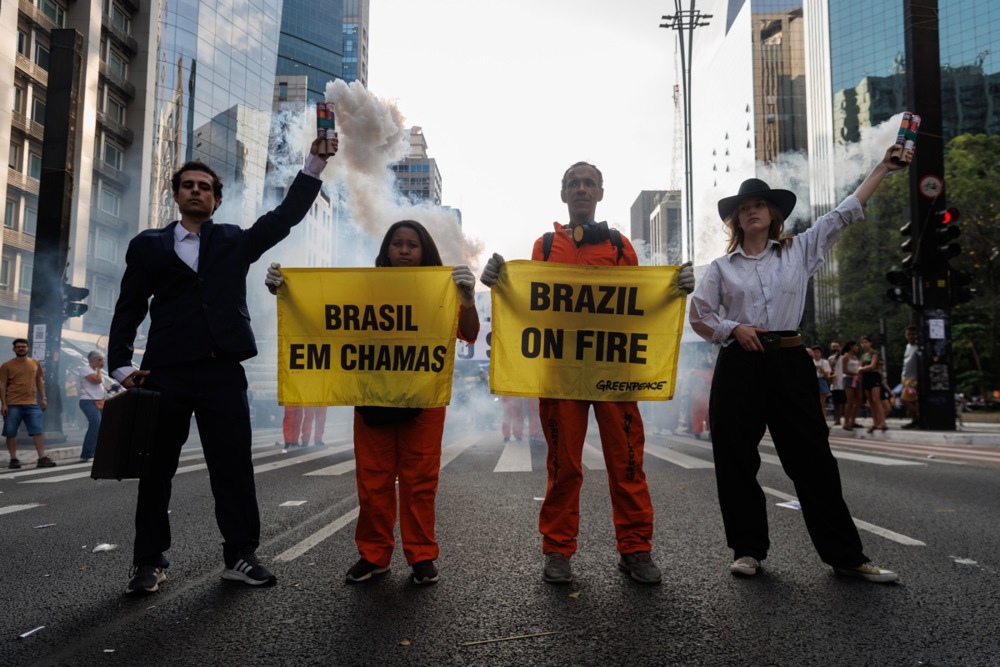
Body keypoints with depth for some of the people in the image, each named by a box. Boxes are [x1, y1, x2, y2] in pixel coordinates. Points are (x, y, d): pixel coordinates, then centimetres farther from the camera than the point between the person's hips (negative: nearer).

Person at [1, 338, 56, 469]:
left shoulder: (35, 363, 10)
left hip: (32, 404, 2)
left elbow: (40, 381, 15)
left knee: (39, 430, -3)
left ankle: (42, 458, -2)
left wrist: (43, 398, 9)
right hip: (12, 404, -2)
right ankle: (13, 459, 12)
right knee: (11, 433, 2)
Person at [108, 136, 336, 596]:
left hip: (223, 372, 0)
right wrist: (121, 365, 0)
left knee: (233, 467, 1)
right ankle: (150, 561, 18)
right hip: (165, 372, 0)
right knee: (156, 468, 6)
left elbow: (287, 215, 5)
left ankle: (240, 556, 10)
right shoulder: (148, 245, 13)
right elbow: (128, 310, 10)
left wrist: (315, 161, -4)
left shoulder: (236, 241, 14)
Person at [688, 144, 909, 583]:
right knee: (737, 460, 3)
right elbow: (699, 316, 8)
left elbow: (844, 214, 9)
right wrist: (734, 328, -8)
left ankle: (845, 555, 12)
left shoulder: (800, 250, 9)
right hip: (739, 366, 0)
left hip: (789, 362, 0)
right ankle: (748, 549, 17)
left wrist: (883, 167, 9)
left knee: (812, 458, 2)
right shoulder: (722, 267, 8)